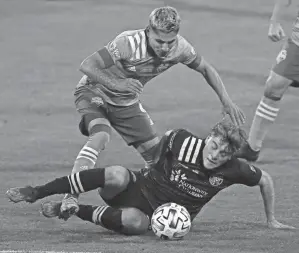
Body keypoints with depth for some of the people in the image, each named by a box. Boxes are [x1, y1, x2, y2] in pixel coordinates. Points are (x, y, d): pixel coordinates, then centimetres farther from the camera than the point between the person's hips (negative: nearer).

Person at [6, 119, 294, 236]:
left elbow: (265, 180, 3)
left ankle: (80, 212, -13)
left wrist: (270, 219, 11)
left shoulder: (233, 170, -14)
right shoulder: (182, 141, -16)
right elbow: (163, 140, 8)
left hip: (161, 218, 0)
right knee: (117, 175, -38)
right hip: (139, 188, 0)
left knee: (135, 223, -40)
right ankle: (35, 193, -26)